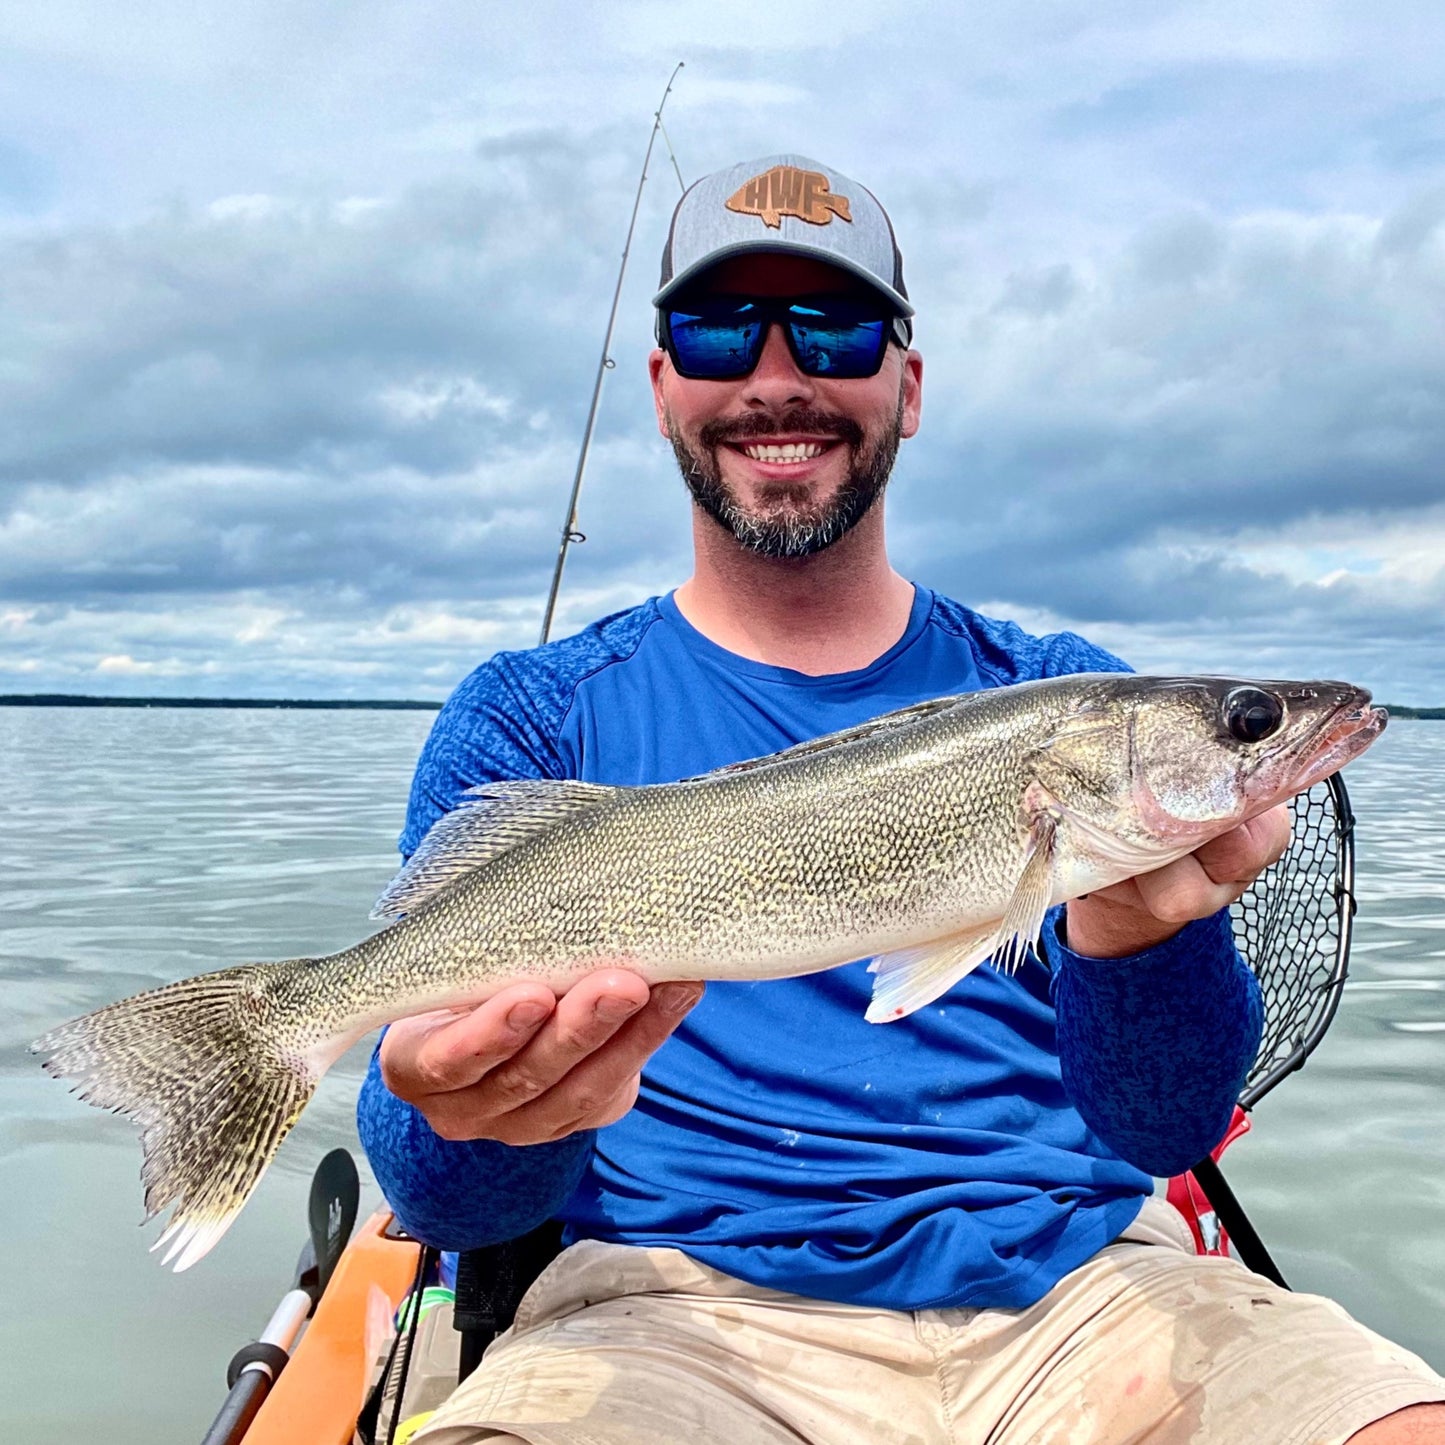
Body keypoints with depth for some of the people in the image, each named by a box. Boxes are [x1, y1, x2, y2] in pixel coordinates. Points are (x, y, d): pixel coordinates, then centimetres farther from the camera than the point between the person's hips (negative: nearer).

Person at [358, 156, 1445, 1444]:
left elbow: (1167, 1127, -1)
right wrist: (495, 1119, -25)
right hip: (691, 1307, -2)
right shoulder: (532, 720, 4)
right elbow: (444, 1198, -2)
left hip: (1079, 1289, 4)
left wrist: (1138, 934, -22)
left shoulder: (1071, 704, 7)